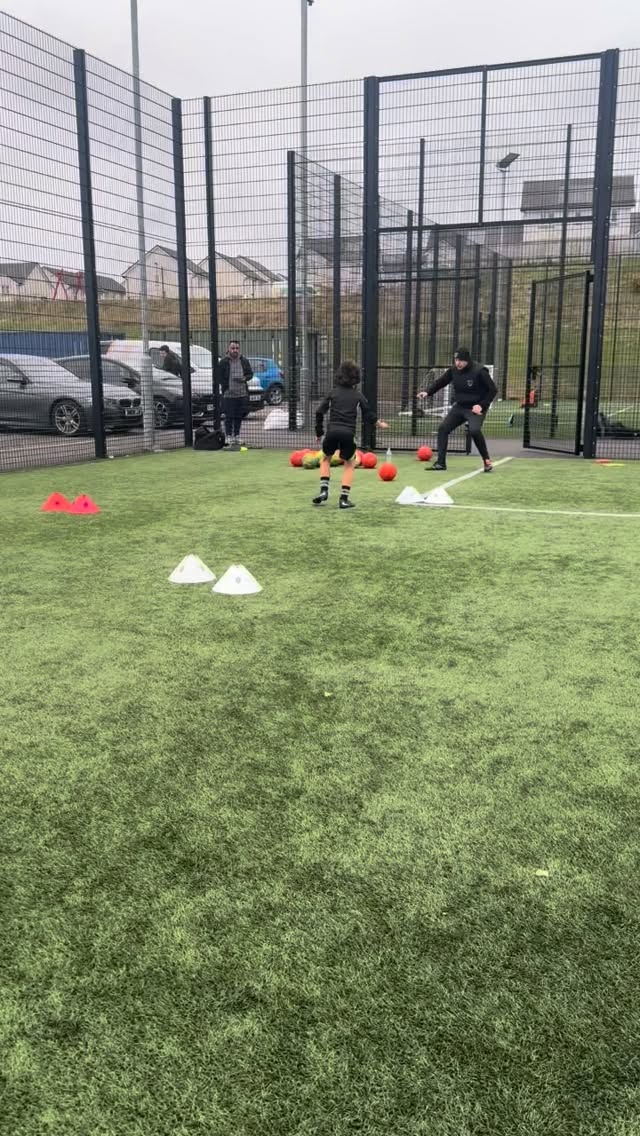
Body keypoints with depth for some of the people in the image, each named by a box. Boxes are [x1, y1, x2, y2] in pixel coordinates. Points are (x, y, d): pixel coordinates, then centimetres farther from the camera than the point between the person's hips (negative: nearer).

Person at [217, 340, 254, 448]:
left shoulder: (244, 361, 8)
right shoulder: (224, 362, -2)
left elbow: (250, 373, 12)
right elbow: (220, 376, 0)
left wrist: (244, 378, -9)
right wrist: (226, 387, -10)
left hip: (242, 394, 3)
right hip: (229, 394, -3)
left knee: (239, 416, 9)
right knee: (229, 417, -3)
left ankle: (237, 436, 19)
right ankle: (229, 437, 4)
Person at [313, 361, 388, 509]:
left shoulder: (333, 392, 10)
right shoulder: (358, 395, 9)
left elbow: (319, 412, 6)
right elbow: (368, 415, 12)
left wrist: (319, 432, 17)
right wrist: (380, 424, 31)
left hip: (332, 431, 1)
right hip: (348, 434, -1)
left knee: (326, 458, 25)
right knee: (349, 464, 17)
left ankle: (323, 490, 9)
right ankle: (344, 499, 8)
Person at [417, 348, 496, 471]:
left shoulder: (479, 371, -18)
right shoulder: (453, 370, -4)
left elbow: (493, 390, -12)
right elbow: (441, 381, 5)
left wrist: (482, 405, -19)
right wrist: (428, 392, -12)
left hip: (475, 408, -6)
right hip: (459, 406, 6)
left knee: (474, 430, -29)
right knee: (443, 428, -3)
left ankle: (487, 460, -10)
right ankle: (441, 463, 6)